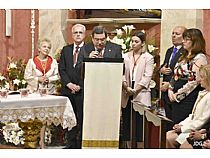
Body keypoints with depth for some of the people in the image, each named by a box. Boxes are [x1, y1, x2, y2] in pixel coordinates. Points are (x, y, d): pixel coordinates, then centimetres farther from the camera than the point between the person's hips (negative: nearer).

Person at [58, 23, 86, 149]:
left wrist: (80, 86, -12)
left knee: (83, 120, 0)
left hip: (83, 91, -4)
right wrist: (69, 84, -7)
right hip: (68, 90, 4)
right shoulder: (66, 50, 13)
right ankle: (71, 144, 17)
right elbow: (61, 69, 8)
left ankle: (81, 144, 7)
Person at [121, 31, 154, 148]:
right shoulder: (126, 56, 11)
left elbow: (147, 77, -6)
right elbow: (122, 74, 5)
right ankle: (129, 147, 14)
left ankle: (140, 147, 1)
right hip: (127, 95, 4)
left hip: (141, 94, -4)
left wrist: (135, 90, -13)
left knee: (140, 123, -5)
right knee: (126, 122, 5)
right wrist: (127, 88, -11)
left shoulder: (148, 57, 2)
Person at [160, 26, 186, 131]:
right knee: (168, 119, 11)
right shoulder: (169, 51, 18)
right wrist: (161, 69, 0)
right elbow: (163, 66, 24)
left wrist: (170, 84, -15)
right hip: (166, 91, 8)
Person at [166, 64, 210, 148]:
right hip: (192, 128, 9)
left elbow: (202, 121, -18)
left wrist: (182, 128, -12)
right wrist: (181, 125, 4)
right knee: (168, 135, -4)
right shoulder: (202, 93, 14)